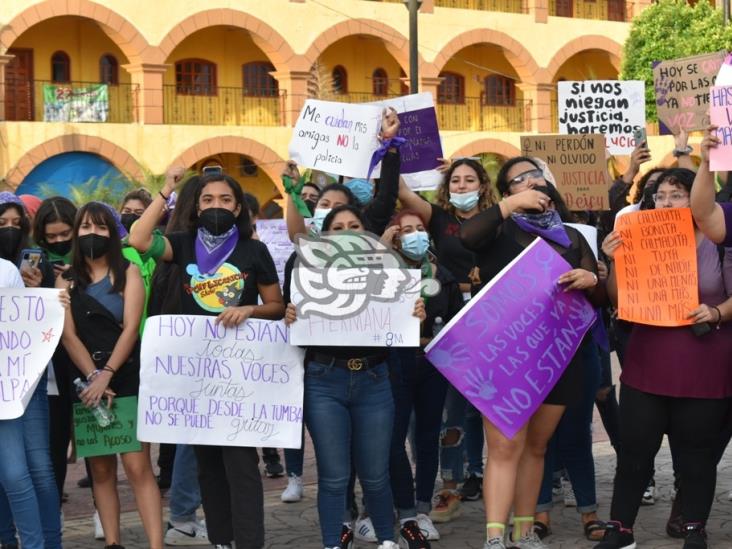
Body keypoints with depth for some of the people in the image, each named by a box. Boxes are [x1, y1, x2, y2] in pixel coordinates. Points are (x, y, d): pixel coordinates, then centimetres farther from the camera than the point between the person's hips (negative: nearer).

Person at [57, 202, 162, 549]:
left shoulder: (128, 272, 4)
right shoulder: (66, 280, 11)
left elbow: (130, 328, -7)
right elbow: (68, 334, 0)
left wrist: (106, 374, -18)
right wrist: (93, 376, -14)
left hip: (127, 377, -3)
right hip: (85, 381, 3)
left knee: (137, 466, -11)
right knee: (101, 469, 4)